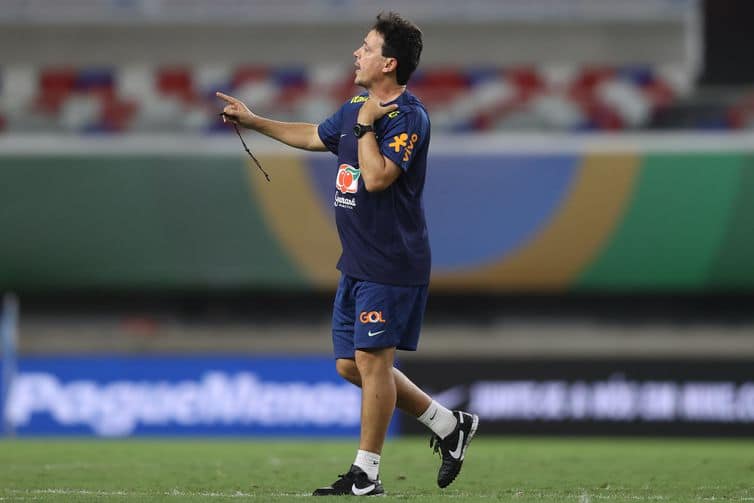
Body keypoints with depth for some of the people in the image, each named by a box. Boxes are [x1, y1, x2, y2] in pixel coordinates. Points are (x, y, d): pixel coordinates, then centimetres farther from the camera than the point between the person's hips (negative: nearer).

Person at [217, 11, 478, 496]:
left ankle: (366, 473, 3)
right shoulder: (356, 106, 11)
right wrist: (253, 120, 34)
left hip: (391, 265, -9)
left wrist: (366, 125, -17)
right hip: (356, 263, 9)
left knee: (372, 361, -6)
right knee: (351, 364, 11)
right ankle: (449, 425, 21)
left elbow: (376, 176, -27)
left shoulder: (409, 117, -16)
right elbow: (315, 136, 32)